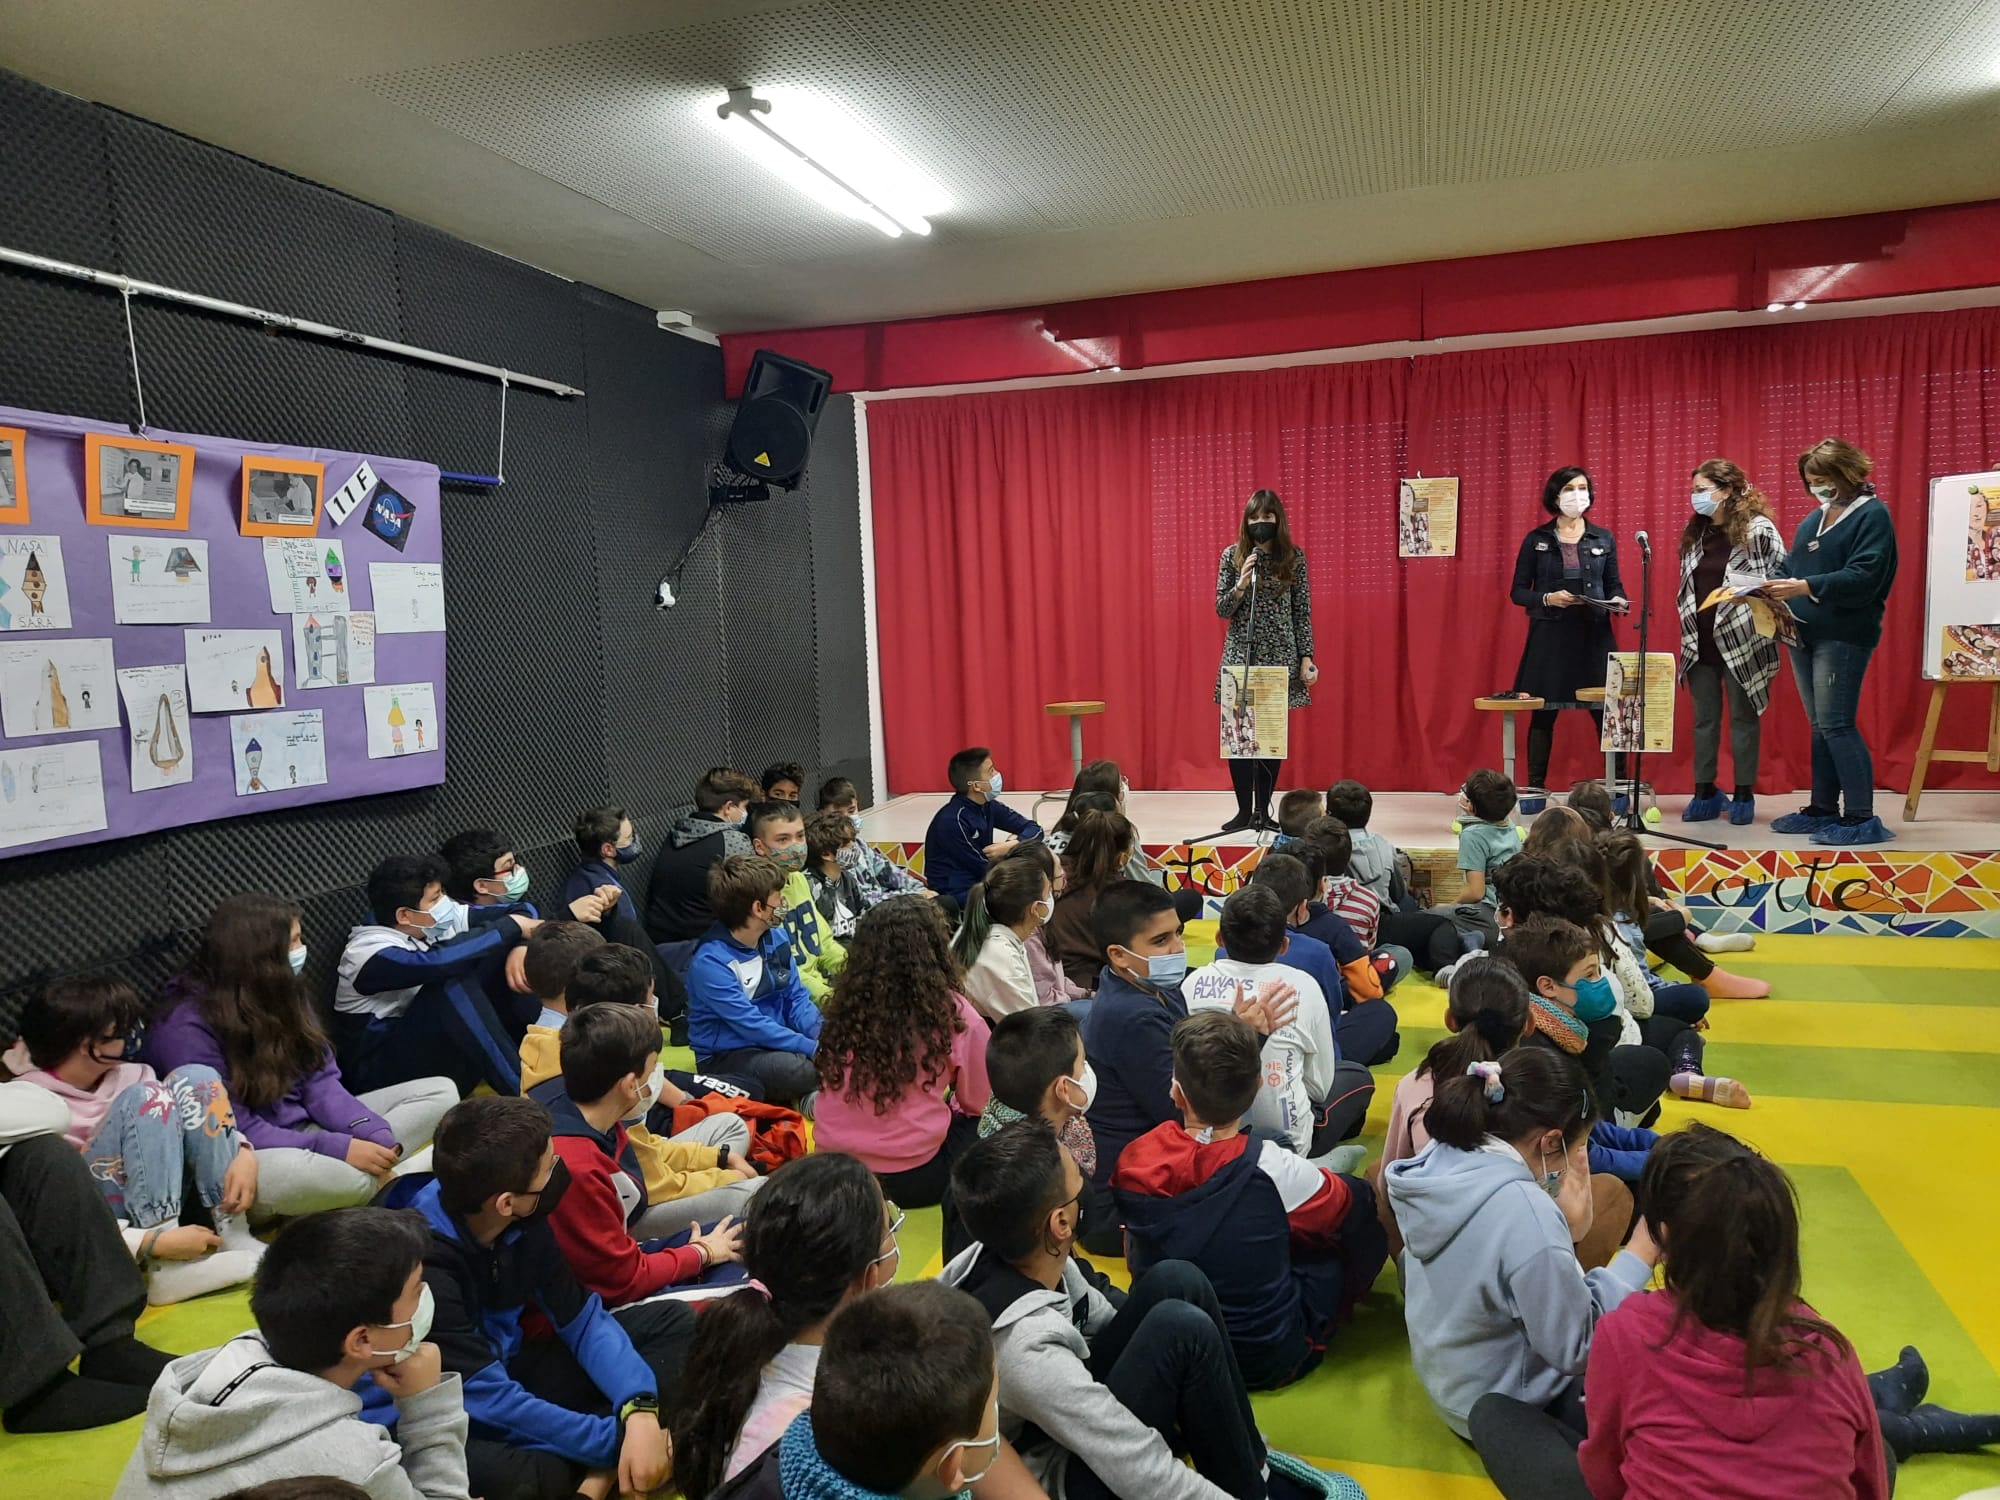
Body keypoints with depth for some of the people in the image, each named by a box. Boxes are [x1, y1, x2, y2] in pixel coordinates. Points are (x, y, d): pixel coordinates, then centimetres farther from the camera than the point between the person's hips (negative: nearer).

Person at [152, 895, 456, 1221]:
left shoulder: (283, 994, 4)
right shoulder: (188, 1026, -15)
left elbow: (321, 1080, 2)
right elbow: (234, 1128, -19)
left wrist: (376, 1136, -17)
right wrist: (337, 1148, -26)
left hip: (306, 1131, 7)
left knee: (441, 1092, -4)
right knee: (293, 1170, -43)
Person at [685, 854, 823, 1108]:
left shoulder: (776, 936, 1)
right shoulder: (710, 961, -21)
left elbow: (796, 997, 4)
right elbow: (751, 1025, -24)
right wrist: (813, 1048, -28)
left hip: (777, 1041, 7)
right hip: (728, 1056, -7)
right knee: (802, 1070, -34)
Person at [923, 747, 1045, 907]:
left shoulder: (987, 807, 2)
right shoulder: (953, 821, -22)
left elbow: (1034, 828, 3)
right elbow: (985, 870, -16)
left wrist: (1011, 845, -17)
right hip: (956, 895, -8)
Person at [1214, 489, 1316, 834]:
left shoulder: (1294, 556, 2)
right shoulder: (1232, 555, 1)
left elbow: (1303, 612, 3)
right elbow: (1221, 610, 1)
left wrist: (1306, 658, -3)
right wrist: (1242, 583, -16)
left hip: (1281, 656, 0)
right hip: (1240, 655, 0)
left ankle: (1263, 810, 14)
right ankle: (1245, 810, 11)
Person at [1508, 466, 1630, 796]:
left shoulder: (1604, 539, 9)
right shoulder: (1536, 540, 3)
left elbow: (1614, 585, 13)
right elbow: (1518, 592, 3)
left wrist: (1618, 602, -9)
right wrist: (1547, 599, -16)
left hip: (1594, 636, 1)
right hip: (1549, 636, -1)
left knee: (1606, 712, -2)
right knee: (1543, 714, 1)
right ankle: (1536, 788, 9)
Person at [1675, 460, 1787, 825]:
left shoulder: (1759, 530, -8)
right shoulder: (1694, 533, 11)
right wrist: (1688, 625, 11)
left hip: (1742, 643, -6)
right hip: (1700, 642, 6)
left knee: (1743, 718, 5)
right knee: (1704, 719, 9)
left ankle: (1743, 795, 13)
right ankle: (1705, 794, 17)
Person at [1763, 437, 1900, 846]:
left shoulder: (1872, 515, -6)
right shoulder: (1814, 519, 17)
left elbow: (1863, 578, -18)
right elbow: (1790, 567, 19)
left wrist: (1804, 587, -27)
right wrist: (1772, 587, -3)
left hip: (1843, 636, -8)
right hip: (1804, 635, 8)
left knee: (1836, 725, -11)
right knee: (1820, 727, 11)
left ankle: (1862, 818, -6)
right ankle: (1823, 809, 18)